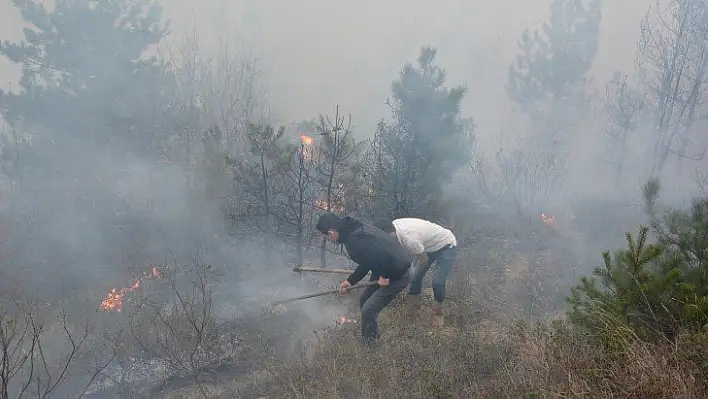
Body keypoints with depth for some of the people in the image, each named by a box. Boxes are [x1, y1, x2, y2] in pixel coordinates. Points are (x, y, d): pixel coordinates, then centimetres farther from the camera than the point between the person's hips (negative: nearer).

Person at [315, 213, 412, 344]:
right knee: (364, 299, 21)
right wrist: (350, 281, 15)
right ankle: (371, 337, 39)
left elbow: (384, 255, -38)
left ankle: (369, 344, 18)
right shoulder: (357, 229, 4)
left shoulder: (355, 240, -29)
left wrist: (385, 276, -20)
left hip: (397, 275, -10)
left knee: (368, 310, -4)